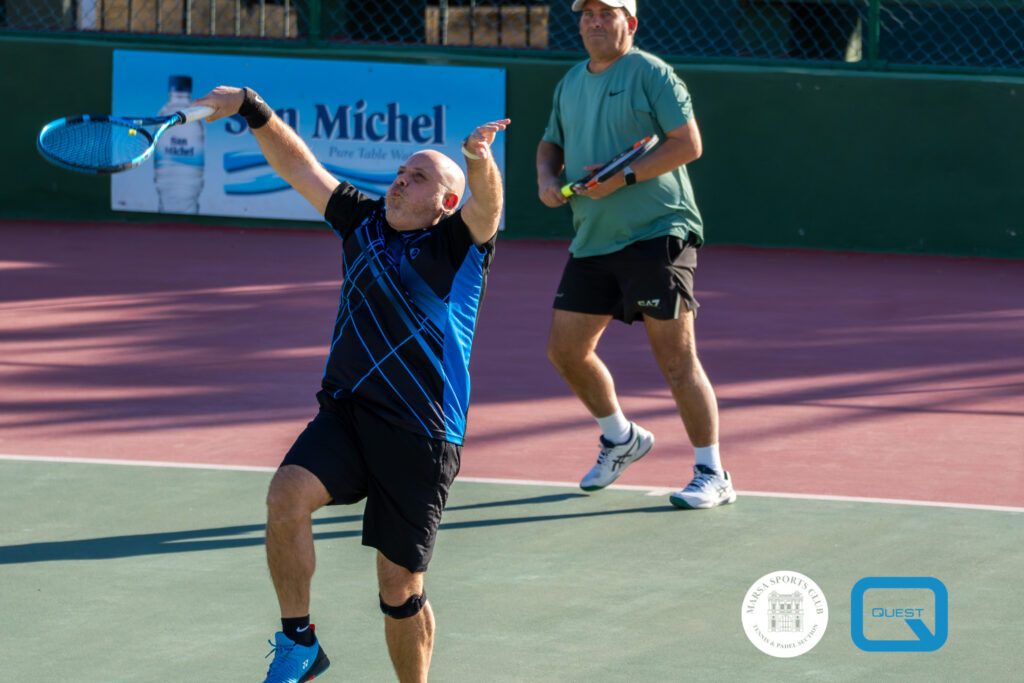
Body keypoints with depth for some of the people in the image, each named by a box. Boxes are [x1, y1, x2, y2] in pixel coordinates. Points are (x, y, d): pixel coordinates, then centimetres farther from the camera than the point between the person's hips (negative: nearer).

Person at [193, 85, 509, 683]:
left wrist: (480, 159, -43)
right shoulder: (364, 222, 14)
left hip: (422, 436, -4)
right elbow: (300, 167, 15)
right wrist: (253, 110, 1)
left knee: (400, 588, 0)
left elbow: (487, 204, -21)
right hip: (345, 413, 4)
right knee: (287, 495, -25)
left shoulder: (458, 244, -1)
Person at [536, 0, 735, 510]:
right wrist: (547, 178, 4)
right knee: (566, 349, 10)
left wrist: (624, 177, -19)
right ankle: (621, 438, 34)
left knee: (676, 357, -9)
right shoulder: (569, 84, 16)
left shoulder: (651, 74, -7)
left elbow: (688, 143, -13)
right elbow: (552, 143, 27)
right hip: (591, 240, 8)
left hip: (656, 234, -8)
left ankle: (713, 476, -3)